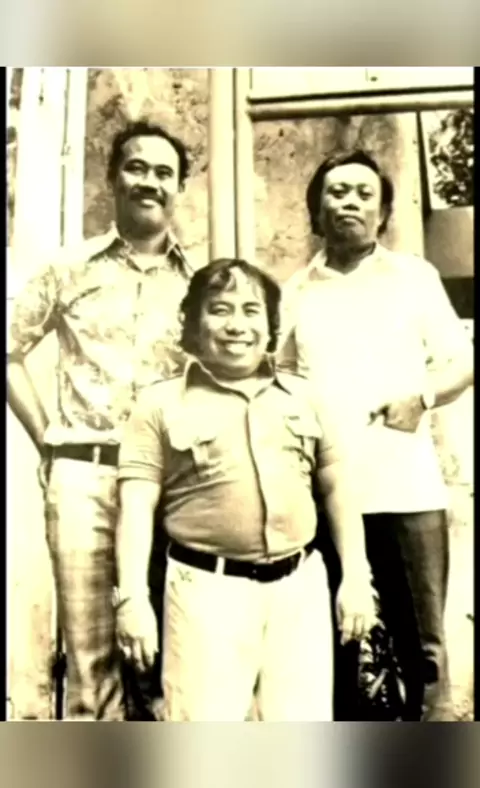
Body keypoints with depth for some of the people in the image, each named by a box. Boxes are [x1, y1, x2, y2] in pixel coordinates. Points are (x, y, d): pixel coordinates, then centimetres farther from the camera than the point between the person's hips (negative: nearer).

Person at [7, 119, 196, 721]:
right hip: (84, 474, -1)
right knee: (90, 651, 4)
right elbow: (12, 350, 13)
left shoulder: (201, 280, 9)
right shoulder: (70, 269, 7)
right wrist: (46, 440, 6)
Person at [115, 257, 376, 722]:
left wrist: (355, 576, 8)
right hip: (208, 587, -3)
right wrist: (132, 598, -13)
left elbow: (337, 487, 14)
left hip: (299, 583, 4)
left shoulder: (304, 397, 11)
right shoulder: (161, 404, 1)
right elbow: (136, 506, -4)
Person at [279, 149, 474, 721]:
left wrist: (422, 396, -13)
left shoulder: (415, 277, 11)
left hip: (405, 488, -1)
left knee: (421, 643, 4)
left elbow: (461, 362, 7)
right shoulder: (295, 293, 14)